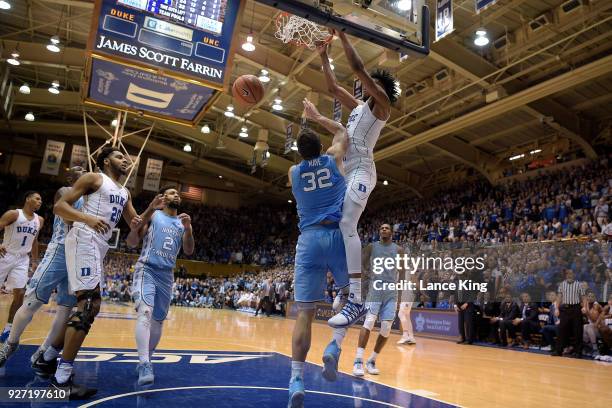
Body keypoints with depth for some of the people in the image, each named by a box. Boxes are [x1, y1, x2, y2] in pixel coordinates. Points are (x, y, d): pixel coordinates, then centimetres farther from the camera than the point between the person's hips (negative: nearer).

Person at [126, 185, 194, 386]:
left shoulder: (183, 222, 13)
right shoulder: (152, 215, 2)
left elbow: (189, 251, 3)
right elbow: (132, 243, 0)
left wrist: (188, 229, -13)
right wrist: (134, 229, -22)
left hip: (167, 275, 5)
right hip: (147, 270, -5)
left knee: (158, 320, 10)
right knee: (145, 312, -25)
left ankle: (146, 360, 27)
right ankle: (145, 365, -30)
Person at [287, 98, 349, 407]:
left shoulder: (293, 172, 15)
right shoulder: (333, 158, 12)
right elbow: (343, 131, 31)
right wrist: (317, 117, 40)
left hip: (309, 238, 1)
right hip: (338, 234, -1)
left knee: (305, 311, 0)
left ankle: (296, 381, -5)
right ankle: (334, 346, -1)